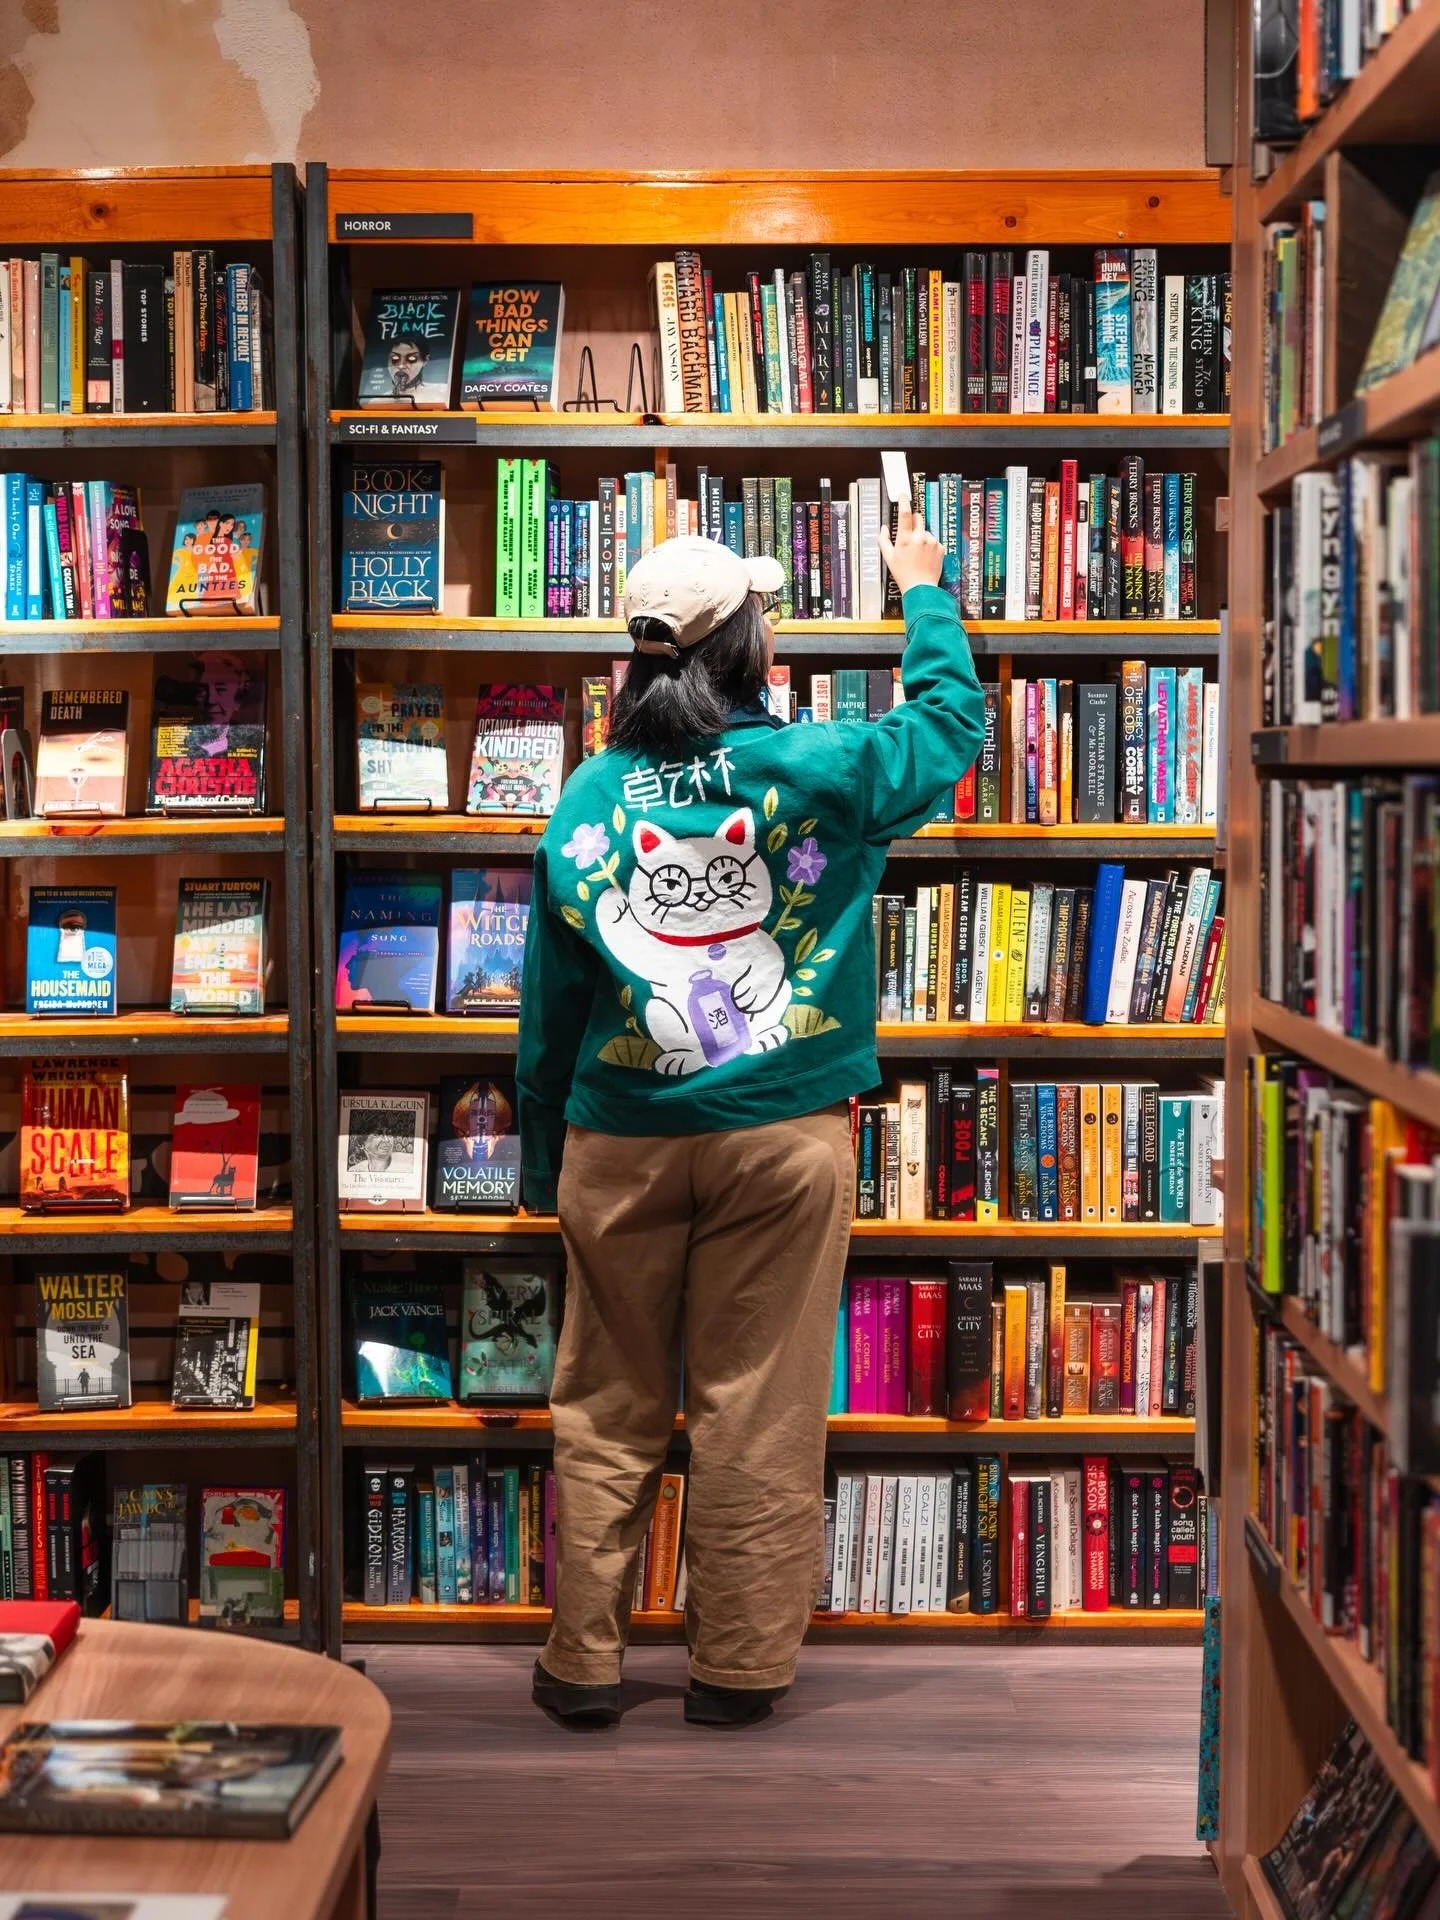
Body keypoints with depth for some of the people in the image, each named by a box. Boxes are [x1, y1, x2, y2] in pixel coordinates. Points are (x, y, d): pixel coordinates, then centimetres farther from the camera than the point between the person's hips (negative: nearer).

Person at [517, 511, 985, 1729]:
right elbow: (951, 720, 13)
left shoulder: (586, 800, 1)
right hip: (782, 1135, -2)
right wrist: (923, 593, 28)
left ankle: (582, 1663, 18)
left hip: (620, 1143, 2)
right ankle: (739, 1668, 14)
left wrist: (541, 1162, 16)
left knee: (606, 1411, 11)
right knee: (758, 1413, 6)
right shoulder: (821, 772, -7)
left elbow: (549, 1010, 6)